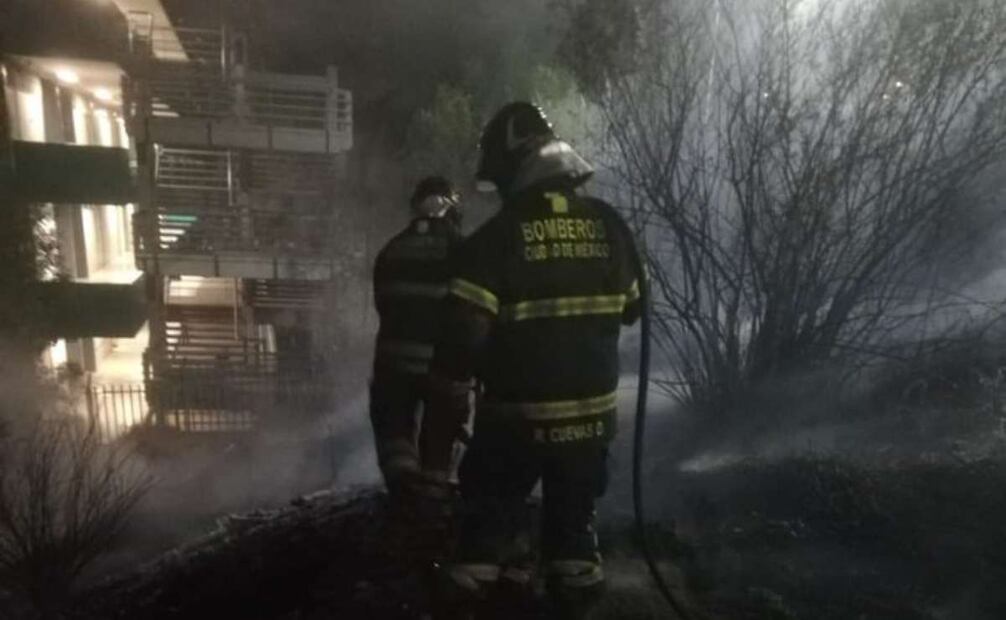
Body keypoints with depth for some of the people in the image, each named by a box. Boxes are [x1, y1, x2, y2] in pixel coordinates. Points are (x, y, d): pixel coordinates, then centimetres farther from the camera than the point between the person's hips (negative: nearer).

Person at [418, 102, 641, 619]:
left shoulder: (497, 237, -15)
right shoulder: (608, 225, -2)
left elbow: (460, 342, -17)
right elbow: (630, 309, 12)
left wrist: (437, 443, -9)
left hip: (518, 418, -4)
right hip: (592, 415, 4)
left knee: (490, 524, 14)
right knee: (573, 521, 22)